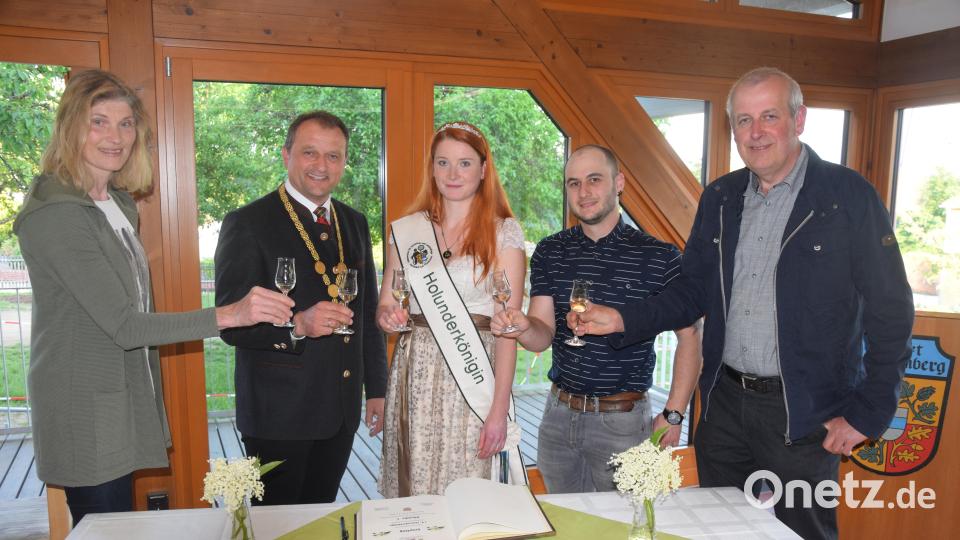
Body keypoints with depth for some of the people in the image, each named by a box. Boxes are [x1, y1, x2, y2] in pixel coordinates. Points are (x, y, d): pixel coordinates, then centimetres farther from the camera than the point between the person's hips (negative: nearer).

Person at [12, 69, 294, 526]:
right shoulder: (56, 213, -19)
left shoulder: (118, 204, 9)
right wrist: (229, 315, -30)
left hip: (122, 399, 8)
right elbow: (123, 324, -23)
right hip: (85, 414, -8)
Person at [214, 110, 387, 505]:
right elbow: (231, 322, -13)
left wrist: (376, 388, 13)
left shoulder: (354, 224, 9)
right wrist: (297, 325, -30)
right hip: (279, 412, -5)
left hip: (342, 409, 5)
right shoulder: (246, 224, -10)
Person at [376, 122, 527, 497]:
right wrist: (387, 316, -10)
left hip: (476, 377, -2)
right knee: (414, 487, 7)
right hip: (415, 377, 3)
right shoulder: (406, 231, 8)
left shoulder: (503, 232, -2)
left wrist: (499, 410, -13)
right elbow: (384, 306, 14)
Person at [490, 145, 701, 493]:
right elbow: (544, 334, -3)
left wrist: (673, 415, -9)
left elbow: (688, 338, -4)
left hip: (622, 421, -3)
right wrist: (523, 327, -26)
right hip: (559, 415, 4)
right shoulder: (550, 252, 1)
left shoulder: (659, 257, -9)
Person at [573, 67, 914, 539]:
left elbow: (891, 313, -8)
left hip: (803, 414, -4)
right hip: (725, 402, 5)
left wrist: (866, 413, -9)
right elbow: (693, 291, 8)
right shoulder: (719, 198, 5)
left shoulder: (849, 196, -10)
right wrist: (623, 320, -8)